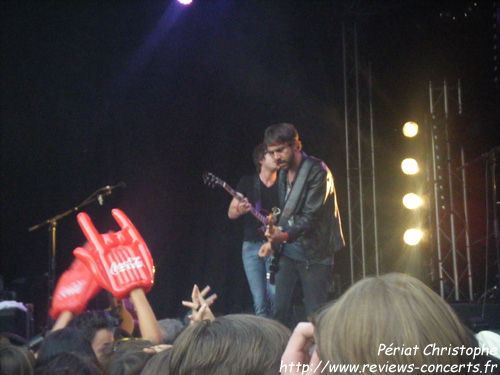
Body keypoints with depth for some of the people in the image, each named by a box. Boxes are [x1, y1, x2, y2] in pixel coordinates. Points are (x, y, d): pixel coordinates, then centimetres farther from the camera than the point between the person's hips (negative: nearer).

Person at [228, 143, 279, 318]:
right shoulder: (247, 182, 10)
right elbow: (231, 213, 9)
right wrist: (240, 210, -15)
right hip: (251, 246, 0)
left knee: (275, 295, -15)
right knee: (260, 301, -4)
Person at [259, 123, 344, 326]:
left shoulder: (317, 171, -12)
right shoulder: (283, 173, 12)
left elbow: (310, 216, -20)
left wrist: (284, 236, -34)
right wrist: (273, 240, 5)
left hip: (313, 253, -7)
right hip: (287, 251, 7)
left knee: (315, 315, -3)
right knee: (278, 311, 1)